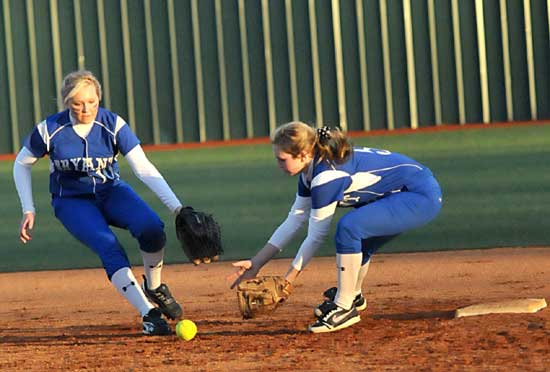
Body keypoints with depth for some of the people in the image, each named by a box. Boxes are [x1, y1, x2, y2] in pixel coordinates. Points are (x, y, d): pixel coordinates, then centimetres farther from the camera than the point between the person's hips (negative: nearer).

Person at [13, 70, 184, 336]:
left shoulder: (113, 125, -15)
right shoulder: (49, 130, -15)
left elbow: (144, 169, -21)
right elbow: (22, 164, 3)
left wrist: (176, 206, -32)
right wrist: (28, 210, -4)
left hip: (111, 192, 2)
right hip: (72, 202, -2)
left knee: (152, 229, -27)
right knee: (109, 248, -30)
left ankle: (154, 288, 0)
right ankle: (148, 313, -34)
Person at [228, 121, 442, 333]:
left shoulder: (326, 176, -23)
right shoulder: (311, 170, 5)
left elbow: (316, 236, -18)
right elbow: (294, 220, 12)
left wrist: (286, 283, -11)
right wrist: (256, 263, 9)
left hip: (423, 196, -10)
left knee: (349, 227, -24)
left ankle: (345, 308, -13)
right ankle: (352, 296, 45)